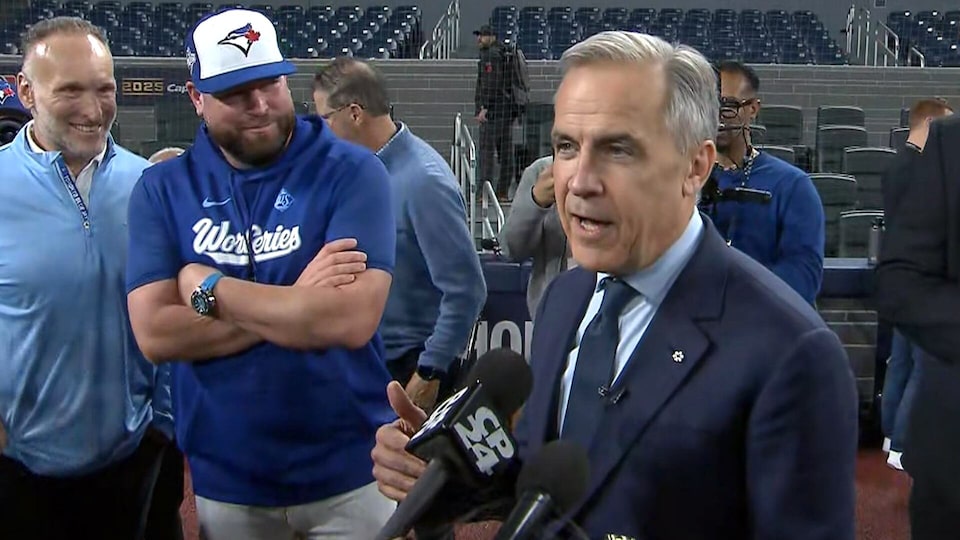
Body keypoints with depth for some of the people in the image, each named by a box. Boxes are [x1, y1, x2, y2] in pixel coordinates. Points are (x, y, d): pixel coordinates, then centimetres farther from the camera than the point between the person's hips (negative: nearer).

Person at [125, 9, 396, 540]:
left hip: (347, 471, -2)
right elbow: (155, 334, -11)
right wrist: (296, 304, -16)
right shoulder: (161, 189, -1)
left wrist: (209, 288, -13)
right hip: (224, 477, 2)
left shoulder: (351, 172, -9)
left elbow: (352, 319, -21)